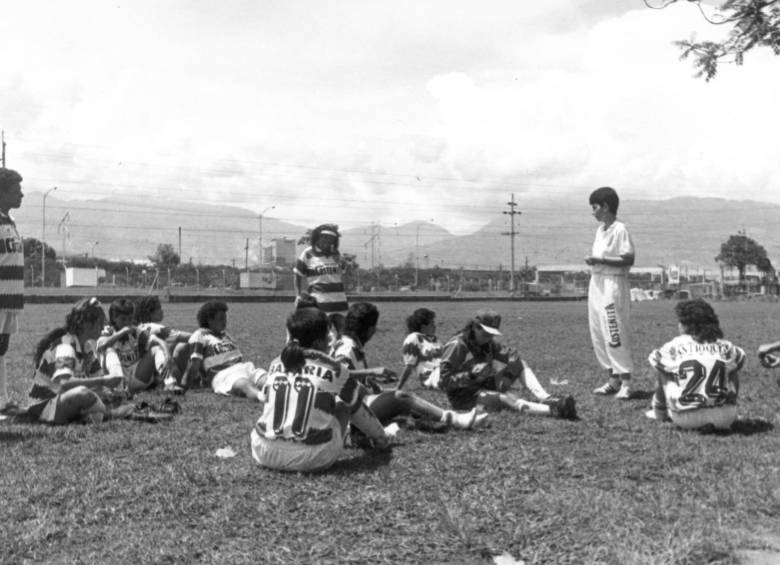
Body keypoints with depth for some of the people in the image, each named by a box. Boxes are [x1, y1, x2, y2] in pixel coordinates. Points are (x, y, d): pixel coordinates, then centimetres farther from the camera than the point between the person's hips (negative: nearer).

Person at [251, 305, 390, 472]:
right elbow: (358, 409, 11)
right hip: (313, 459, -4)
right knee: (347, 402, 18)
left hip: (265, 455, 4)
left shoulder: (275, 364, 8)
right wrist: (381, 438, 28)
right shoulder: (332, 368, -2)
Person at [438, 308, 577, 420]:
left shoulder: (488, 343, 6)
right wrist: (471, 375, -35)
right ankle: (553, 410, -49)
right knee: (506, 398, -33)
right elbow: (445, 380, -22)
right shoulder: (457, 345, -18)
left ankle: (547, 400, -23)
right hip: (464, 396, -8)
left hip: (484, 387, 8)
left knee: (520, 364, -3)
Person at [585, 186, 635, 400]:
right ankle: (613, 380, 18)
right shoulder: (600, 230, 15)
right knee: (598, 336, 10)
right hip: (596, 284, 9)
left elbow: (629, 260, -17)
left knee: (615, 335, -9)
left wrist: (600, 260, -20)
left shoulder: (620, 229, -11)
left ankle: (625, 382, -3)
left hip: (613, 285, -9)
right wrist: (591, 259, 4)